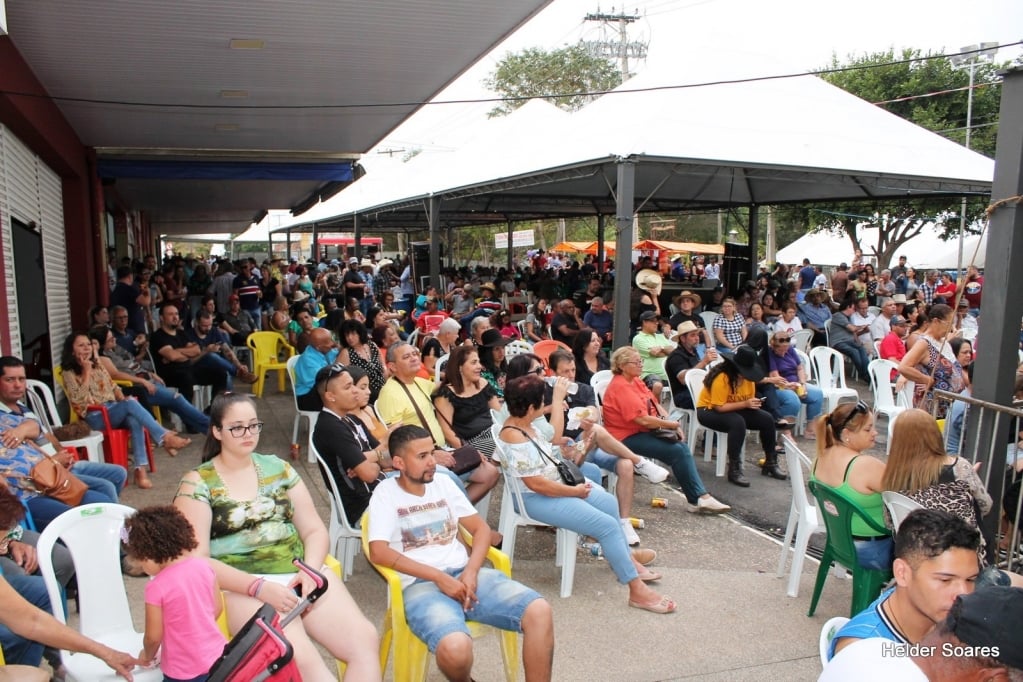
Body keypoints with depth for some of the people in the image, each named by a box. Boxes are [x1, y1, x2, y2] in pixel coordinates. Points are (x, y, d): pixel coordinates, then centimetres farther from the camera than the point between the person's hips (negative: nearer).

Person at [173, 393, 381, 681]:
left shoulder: (277, 468, 14)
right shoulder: (197, 484, 2)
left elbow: (315, 530, 13)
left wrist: (311, 570, -8)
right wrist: (259, 587, -18)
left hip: (301, 574, 5)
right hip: (243, 587, -4)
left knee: (365, 641, -17)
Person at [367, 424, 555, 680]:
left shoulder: (443, 483, 15)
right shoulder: (386, 493, 1)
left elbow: (481, 528, 15)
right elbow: (378, 553, -12)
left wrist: (471, 571, -6)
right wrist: (438, 576, -16)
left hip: (464, 574, 5)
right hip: (421, 584, -4)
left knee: (540, 612, -19)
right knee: (456, 647, -35)